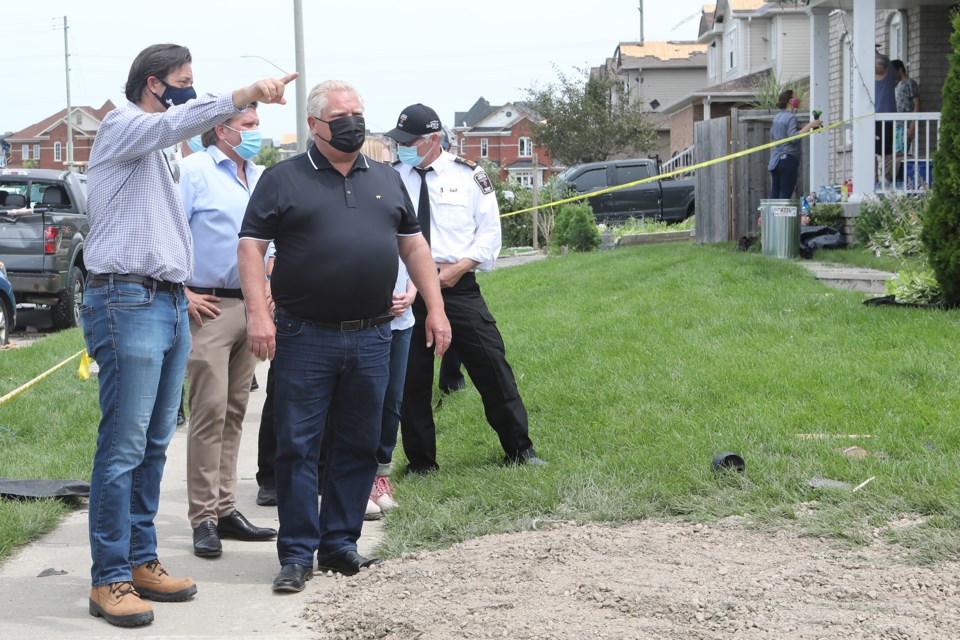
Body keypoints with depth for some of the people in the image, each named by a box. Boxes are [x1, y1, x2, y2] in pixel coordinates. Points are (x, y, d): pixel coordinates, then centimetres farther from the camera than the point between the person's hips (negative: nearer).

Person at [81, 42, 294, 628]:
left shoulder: (162, 152, 24)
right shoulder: (122, 127, -3)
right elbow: (180, 120, -25)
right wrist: (246, 94, -35)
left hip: (170, 304, 9)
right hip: (128, 300, -9)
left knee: (155, 443, 10)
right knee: (123, 446, -10)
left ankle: (141, 562, 17)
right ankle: (109, 580, -7)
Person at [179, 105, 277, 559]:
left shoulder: (260, 177, 16)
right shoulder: (194, 170, -7)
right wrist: (183, 294, -15)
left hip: (251, 305, 7)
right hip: (210, 307, -7)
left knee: (234, 412, 10)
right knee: (210, 411, -10)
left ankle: (225, 509, 17)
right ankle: (203, 519, -6)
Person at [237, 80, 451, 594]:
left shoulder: (386, 180, 15)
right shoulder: (284, 179, 1)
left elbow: (414, 246, 18)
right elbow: (251, 246, -3)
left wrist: (435, 310, 11)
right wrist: (258, 313, -14)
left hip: (371, 338, 4)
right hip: (305, 339, -4)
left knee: (358, 446, 9)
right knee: (298, 446, -2)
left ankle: (340, 545, 19)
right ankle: (298, 554, 5)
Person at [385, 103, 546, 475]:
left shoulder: (468, 176, 1)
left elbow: (490, 231, 2)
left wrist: (459, 267, -10)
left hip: (458, 288, -2)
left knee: (492, 367, -1)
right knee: (411, 380, 7)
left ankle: (519, 450, 12)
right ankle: (421, 462, 20)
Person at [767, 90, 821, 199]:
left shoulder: (777, 117, 14)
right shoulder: (791, 117, -10)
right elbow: (793, 137, -21)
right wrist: (809, 126, -18)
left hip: (775, 160, 8)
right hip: (788, 159, -8)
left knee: (774, 195, 6)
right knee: (785, 195, -7)